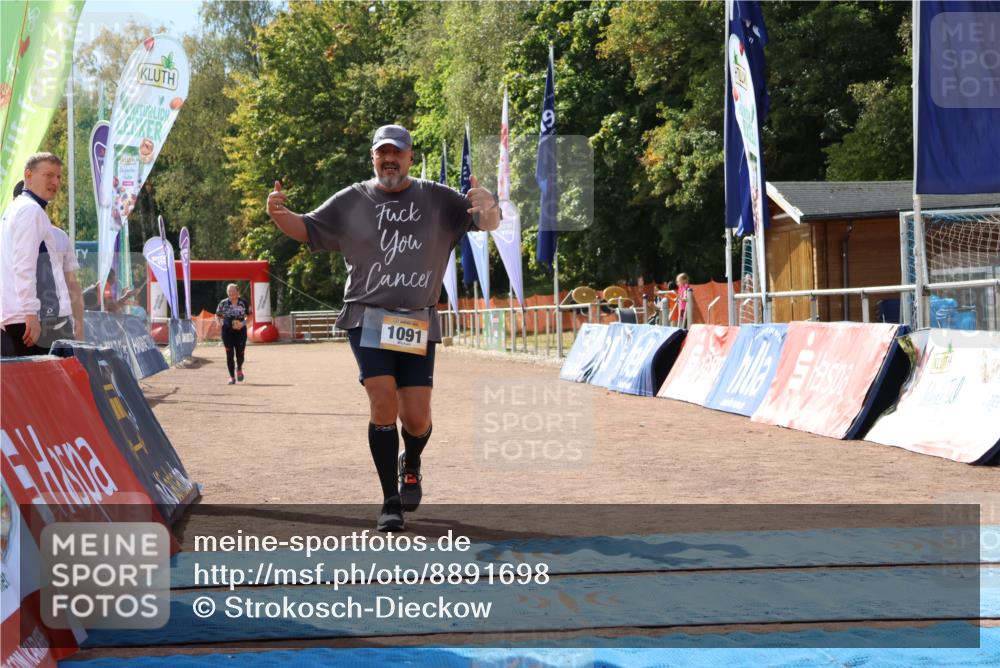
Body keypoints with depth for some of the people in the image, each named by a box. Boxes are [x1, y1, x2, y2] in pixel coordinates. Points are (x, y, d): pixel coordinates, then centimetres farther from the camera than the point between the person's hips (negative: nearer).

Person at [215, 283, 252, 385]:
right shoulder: (223, 303, 3)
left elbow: (250, 315, 10)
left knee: (240, 354, 0)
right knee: (229, 354, -4)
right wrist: (221, 323, -6)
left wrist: (243, 323, -7)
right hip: (227, 331, 0)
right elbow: (217, 315, 14)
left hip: (240, 331, 0)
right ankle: (232, 376, 6)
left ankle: (239, 369, 32)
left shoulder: (244, 303, 2)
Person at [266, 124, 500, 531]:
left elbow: (489, 223, 0)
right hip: (367, 319, -1)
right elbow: (308, 230, 9)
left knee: (417, 418, -1)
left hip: (418, 326, 1)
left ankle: (411, 465, 35)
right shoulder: (351, 201, 7)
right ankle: (391, 503, -5)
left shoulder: (438, 200, 6)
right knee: (383, 405, -14)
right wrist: (279, 214, -14)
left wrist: (488, 206, -25)